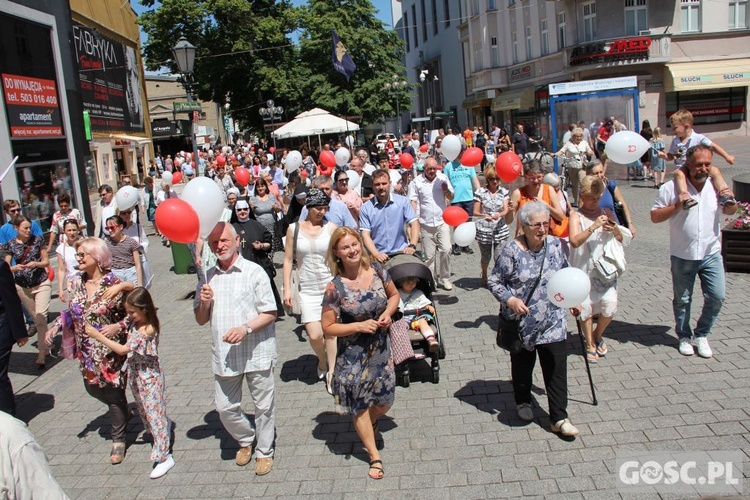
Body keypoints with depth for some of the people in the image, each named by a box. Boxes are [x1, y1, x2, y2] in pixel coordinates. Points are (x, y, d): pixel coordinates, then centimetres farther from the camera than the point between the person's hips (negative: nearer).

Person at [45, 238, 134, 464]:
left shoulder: (114, 284, -16)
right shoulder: (77, 283, 1)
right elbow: (72, 313, 13)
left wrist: (118, 326, -27)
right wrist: (56, 327, -1)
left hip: (111, 352, -6)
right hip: (87, 353, 6)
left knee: (114, 393, 4)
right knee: (93, 389, 18)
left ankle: (118, 441, 22)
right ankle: (123, 410, 48)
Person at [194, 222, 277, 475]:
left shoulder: (253, 271, -6)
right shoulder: (208, 277, 7)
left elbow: (270, 313, -8)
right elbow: (201, 320, 12)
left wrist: (246, 328, -24)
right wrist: (204, 303, -9)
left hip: (256, 352, -4)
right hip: (225, 355, 4)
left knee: (263, 405, 8)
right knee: (225, 408, 12)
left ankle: (264, 452, 29)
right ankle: (246, 439, 39)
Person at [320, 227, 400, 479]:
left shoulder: (376, 270, -8)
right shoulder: (335, 288, -19)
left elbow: (394, 295, 10)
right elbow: (328, 328, -13)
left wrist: (387, 313, -9)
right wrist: (359, 326, -22)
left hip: (381, 349, 4)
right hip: (353, 355, -3)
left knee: (385, 401, 15)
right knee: (360, 406, 10)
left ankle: (371, 424, 51)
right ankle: (374, 455, 32)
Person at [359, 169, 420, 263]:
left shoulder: (402, 201, 4)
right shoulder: (366, 208, 2)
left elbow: (414, 223, 2)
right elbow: (365, 235, -2)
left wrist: (412, 246, -13)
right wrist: (376, 254, -16)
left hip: (401, 252, 0)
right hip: (378, 256, 0)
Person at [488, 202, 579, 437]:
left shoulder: (555, 245, 0)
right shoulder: (512, 251, -14)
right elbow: (494, 281, -8)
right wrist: (510, 300, -22)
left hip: (552, 322, 3)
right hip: (522, 322, -2)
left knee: (557, 367, 0)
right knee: (522, 364, 16)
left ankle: (559, 419, 9)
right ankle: (523, 402, 41)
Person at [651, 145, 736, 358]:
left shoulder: (716, 186, 2)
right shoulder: (672, 188, -8)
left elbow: (729, 212, 17)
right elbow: (654, 216, -7)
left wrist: (730, 200, -5)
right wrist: (676, 206, -21)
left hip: (711, 254, 2)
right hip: (682, 256, -2)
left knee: (717, 297, -1)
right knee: (682, 299, 11)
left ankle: (702, 335, 20)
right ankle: (684, 336, 30)